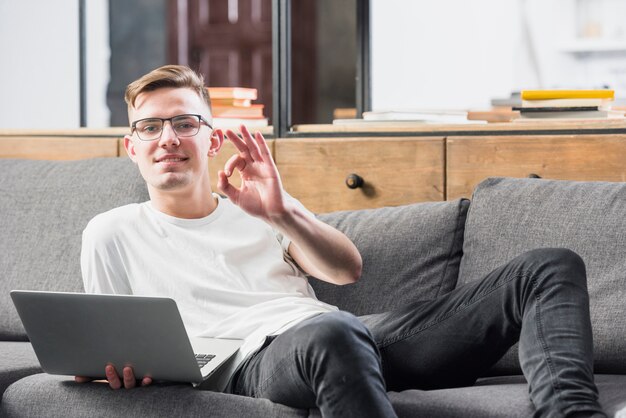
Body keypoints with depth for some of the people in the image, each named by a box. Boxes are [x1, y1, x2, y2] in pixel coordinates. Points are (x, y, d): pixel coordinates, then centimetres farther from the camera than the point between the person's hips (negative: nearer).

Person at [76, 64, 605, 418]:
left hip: (358, 335, 6)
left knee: (551, 268, -9)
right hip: (253, 359, -5)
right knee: (330, 333, -47)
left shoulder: (257, 204, 30)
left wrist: (281, 214, -3)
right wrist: (116, 365, -7)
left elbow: (347, 269, 16)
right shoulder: (112, 235, 22)